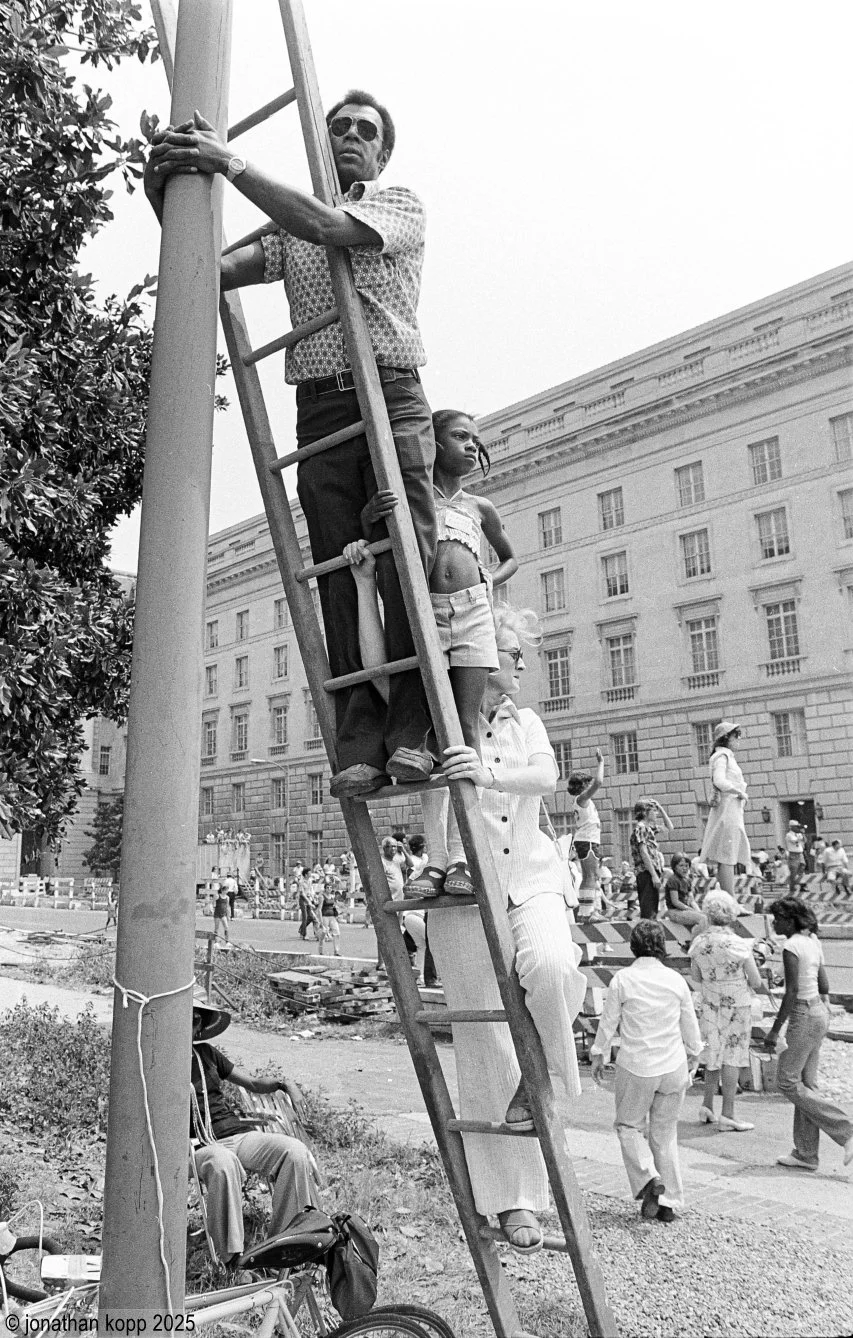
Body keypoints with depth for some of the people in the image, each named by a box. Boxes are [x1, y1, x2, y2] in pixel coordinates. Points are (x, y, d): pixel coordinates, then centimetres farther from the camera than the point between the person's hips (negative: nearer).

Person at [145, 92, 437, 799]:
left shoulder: (404, 207, 13)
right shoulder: (289, 228, 24)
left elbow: (331, 226, -8)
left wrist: (231, 163, -11)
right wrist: (168, 199, -4)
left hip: (390, 397, -3)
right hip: (318, 409, 3)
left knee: (407, 560, -13)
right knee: (338, 576, -6)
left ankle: (413, 730, -11)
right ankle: (359, 745, -7)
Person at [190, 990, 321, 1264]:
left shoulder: (206, 1052, 19)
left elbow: (252, 1083, 23)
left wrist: (284, 1083, 6)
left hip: (238, 1133, 5)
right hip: (201, 1147, -5)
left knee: (294, 1151, -21)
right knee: (223, 1162, -40)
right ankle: (229, 1258, -32)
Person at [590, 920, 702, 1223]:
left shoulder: (622, 979, -11)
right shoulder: (676, 980, -1)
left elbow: (608, 1022, -4)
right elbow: (690, 1027, 8)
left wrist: (598, 1056, 11)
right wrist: (692, 1059, 24)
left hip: (635, 1066, -3)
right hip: (673, 1066, 3)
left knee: (628, 1125, 14)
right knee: (665, 1132, 15)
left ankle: (648, 1179, -6)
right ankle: (669, 1202, 17)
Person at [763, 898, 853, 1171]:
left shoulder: (791, 947, -18)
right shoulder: (813, 942, 9)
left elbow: (791, 992, -21)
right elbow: (824, 986, 14)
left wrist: (775, 1030, -16)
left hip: (804, 1015, -9)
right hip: (819, 1011, 9)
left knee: (788, 1082, 0)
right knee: (806, 1083, 12)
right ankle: (806, 1154, 17)